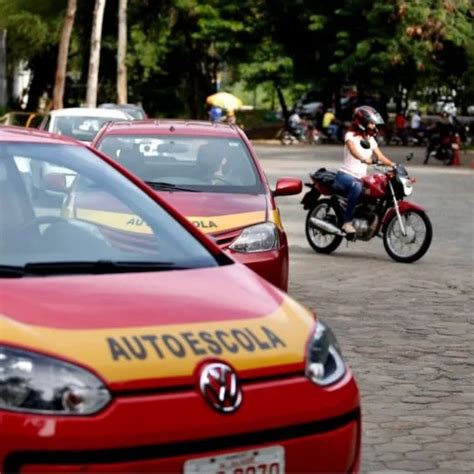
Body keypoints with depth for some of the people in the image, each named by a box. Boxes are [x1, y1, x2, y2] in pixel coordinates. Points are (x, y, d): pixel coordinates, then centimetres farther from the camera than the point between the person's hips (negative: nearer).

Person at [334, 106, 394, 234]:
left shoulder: (370, 139, 15)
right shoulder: (350, 135, -5)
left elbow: (380, 156, 8)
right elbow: (354, 151, -26)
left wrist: (393, 165, -10)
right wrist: (364, 159, -46)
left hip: (361, 178, 7)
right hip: (346, 175, -7)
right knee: (357, 187, -39)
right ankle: (347, 222, -34)